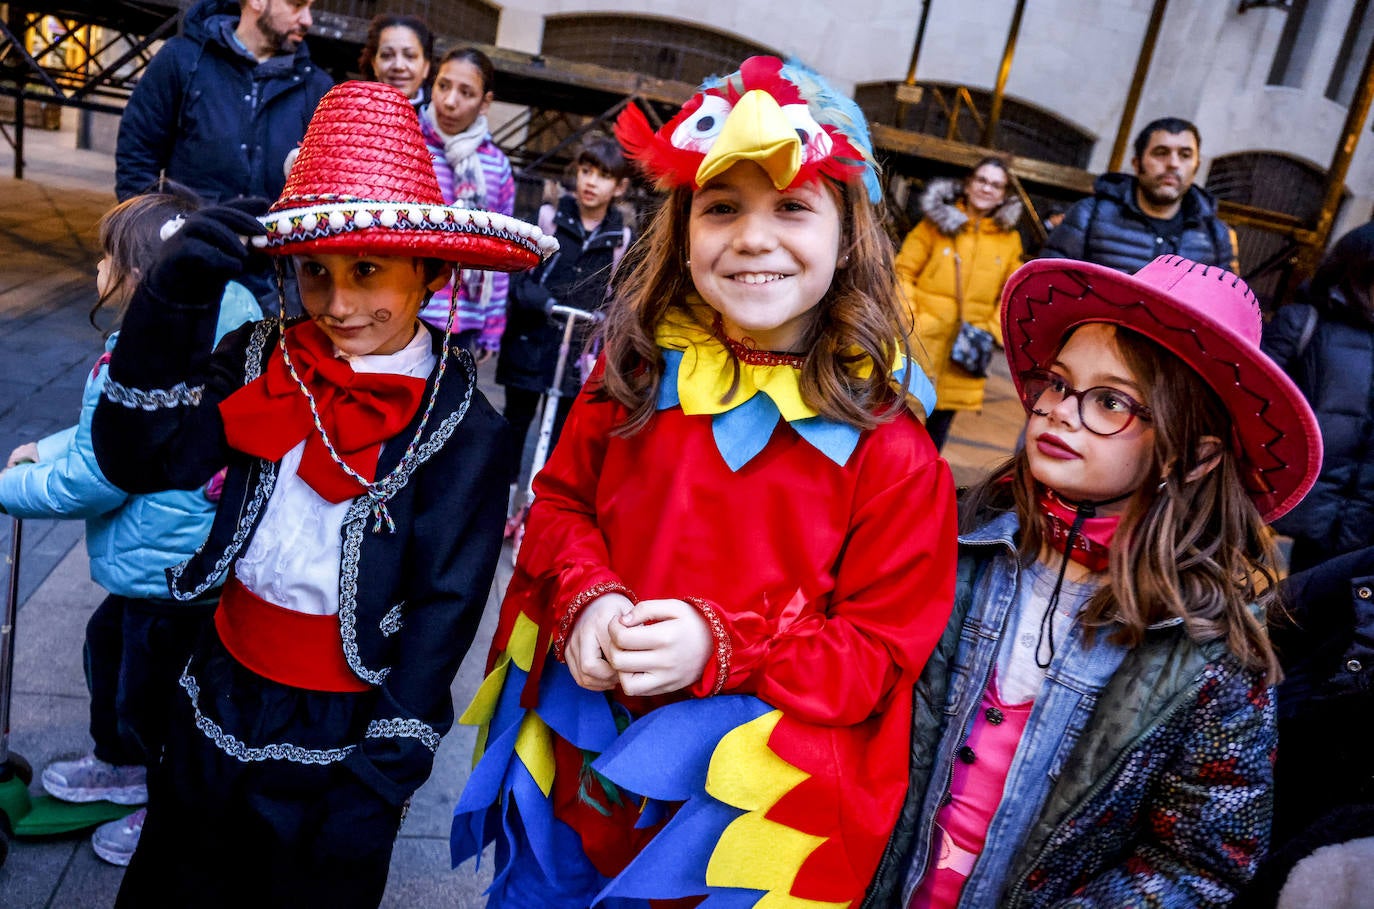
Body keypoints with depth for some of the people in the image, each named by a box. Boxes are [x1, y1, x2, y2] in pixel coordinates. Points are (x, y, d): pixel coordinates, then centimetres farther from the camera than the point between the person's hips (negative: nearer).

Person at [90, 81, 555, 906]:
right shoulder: (264, 362, -4)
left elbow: (443, 615, -15)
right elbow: (138, 459, -11)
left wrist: (379, 784, -15)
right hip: (221, 701, 4)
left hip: (341, 735, -4)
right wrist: (171, 301, -21)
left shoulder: (464, 430, -16)